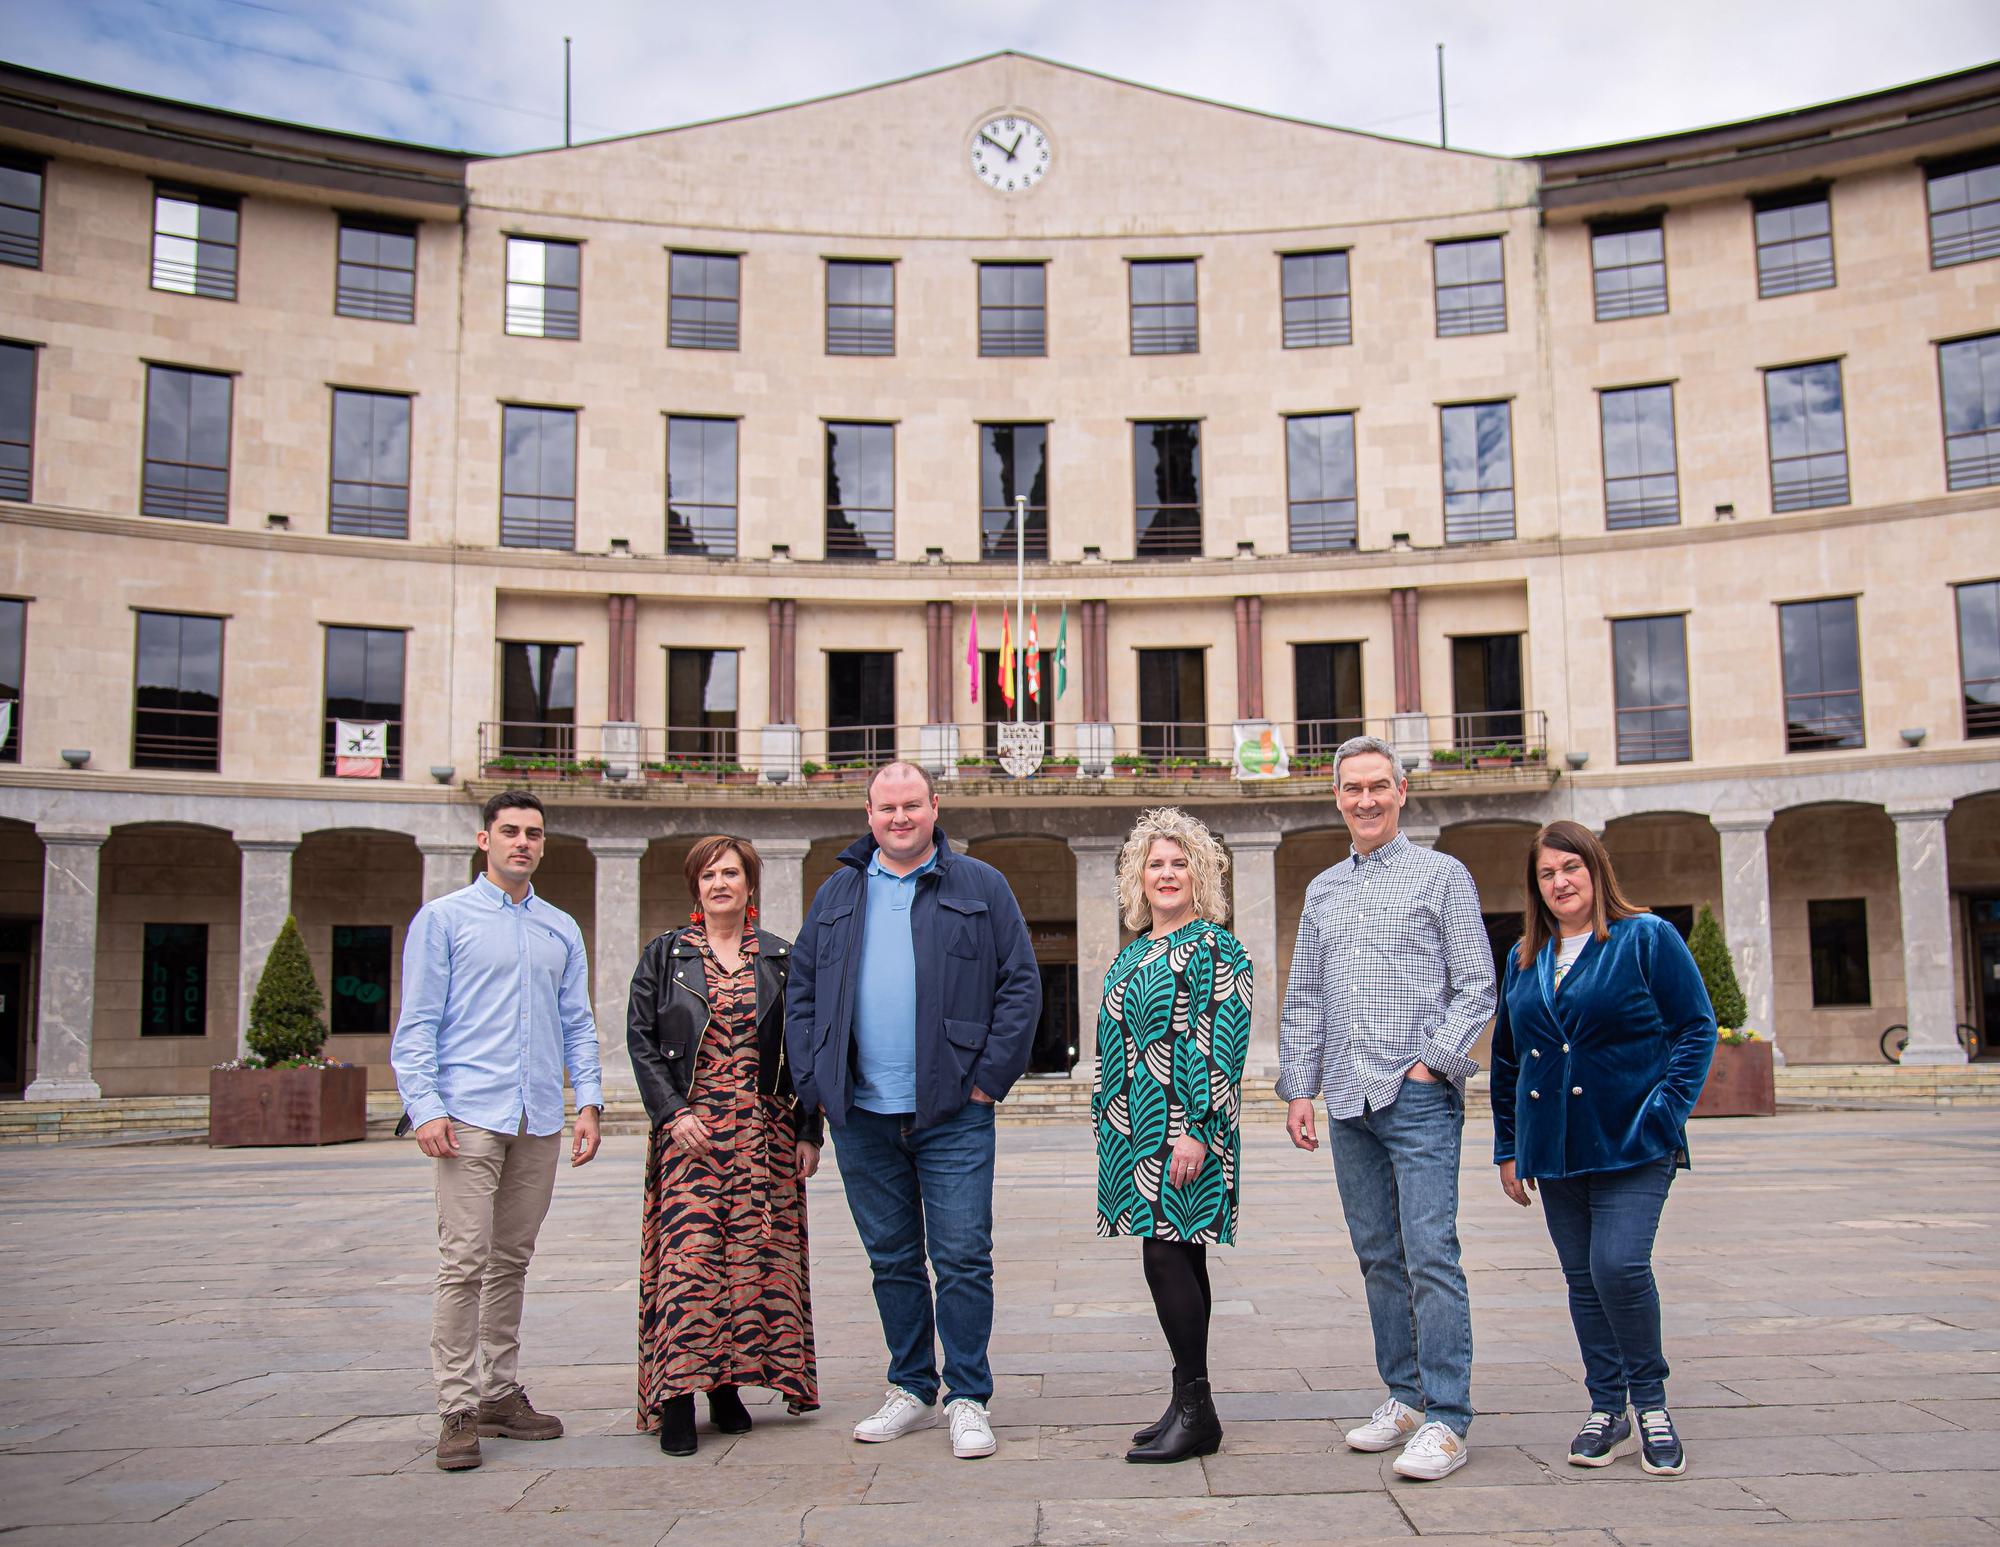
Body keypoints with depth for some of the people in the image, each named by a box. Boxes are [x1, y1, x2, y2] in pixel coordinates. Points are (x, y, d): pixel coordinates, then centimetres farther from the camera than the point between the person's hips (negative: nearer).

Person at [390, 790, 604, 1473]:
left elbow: (578, 1025, 18)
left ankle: (501, 1394, 18)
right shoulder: (443, 918, 4)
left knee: (512, 1261, 10)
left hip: (539, 1121, 4)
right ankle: (457, 1410, -2)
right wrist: (425, 1107, -10)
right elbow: (416, 1024, 0)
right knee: (464, 1261, -8)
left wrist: (589, 1101, 6)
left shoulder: (562, 929, 16)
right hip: (470, 1114, -4)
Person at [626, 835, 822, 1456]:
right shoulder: (665, 955, 7)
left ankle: (729, 1384, 12)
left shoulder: (781, 959, 9)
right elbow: (640, 1039, 2)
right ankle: (677, 1396, -4)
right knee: (688, 1252, -9)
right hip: (690, 1128, -2)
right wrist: (672, 1113, -10)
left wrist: (809, 1131, 4)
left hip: (764, 1134, 2)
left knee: (754, 1254, 1)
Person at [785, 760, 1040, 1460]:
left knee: (962, 1258, -1)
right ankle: (911, 1390, 25)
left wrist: (988, 1076, -7)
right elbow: (801, 991, 13)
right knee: (891, 1261, 12)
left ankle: (968, 1399, 10)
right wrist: (815, 1082, 3)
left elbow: (1021, 984, 0)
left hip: (953, 1114, -3)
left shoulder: (979, 886, 4)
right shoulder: (838, 893, 13)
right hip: (861, 1115, 3)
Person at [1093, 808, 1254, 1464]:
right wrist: (1108, 1130, 18)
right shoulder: (1132, 953, 17)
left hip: (1184, 1130, -8)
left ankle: (1195, 1412, -2)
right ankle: (1191, 1409, 17)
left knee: (1167, 1256, -11)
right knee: (1179, 1258, 11)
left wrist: (1196, 1132, -21)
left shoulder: (1215, 949, -7)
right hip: (1136, 1132, 8)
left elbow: (1223, 1047, -15)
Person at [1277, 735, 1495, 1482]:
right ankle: (1405, 1397, 19)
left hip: (1418, 1096, -5)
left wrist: (1435, 1061, -11)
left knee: (1430, 1255, -9)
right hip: (1349, 1101, 5)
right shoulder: (1322, 890, 17)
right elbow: (1303, 999, 18)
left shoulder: (1441, 875, 3)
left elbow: (1476, 987, 0)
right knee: (1378, 1257, 10)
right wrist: (1299, 1089, 10)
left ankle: (1446, 1419, -5)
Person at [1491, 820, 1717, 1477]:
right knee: (1583, 1280, 9)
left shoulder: (1648, 938, -2)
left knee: (1620, 1266, -15)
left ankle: (1650, 1403, 6)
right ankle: (1607, 1411, 21)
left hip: (1631, 1144, -5)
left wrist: (1664, 1115, -13)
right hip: (1554, 1149, 5)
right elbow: (1506, 1058, 16)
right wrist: (1508, 1146, 12)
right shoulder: (1524, 959, 12)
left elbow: (1696, 1029, -4)